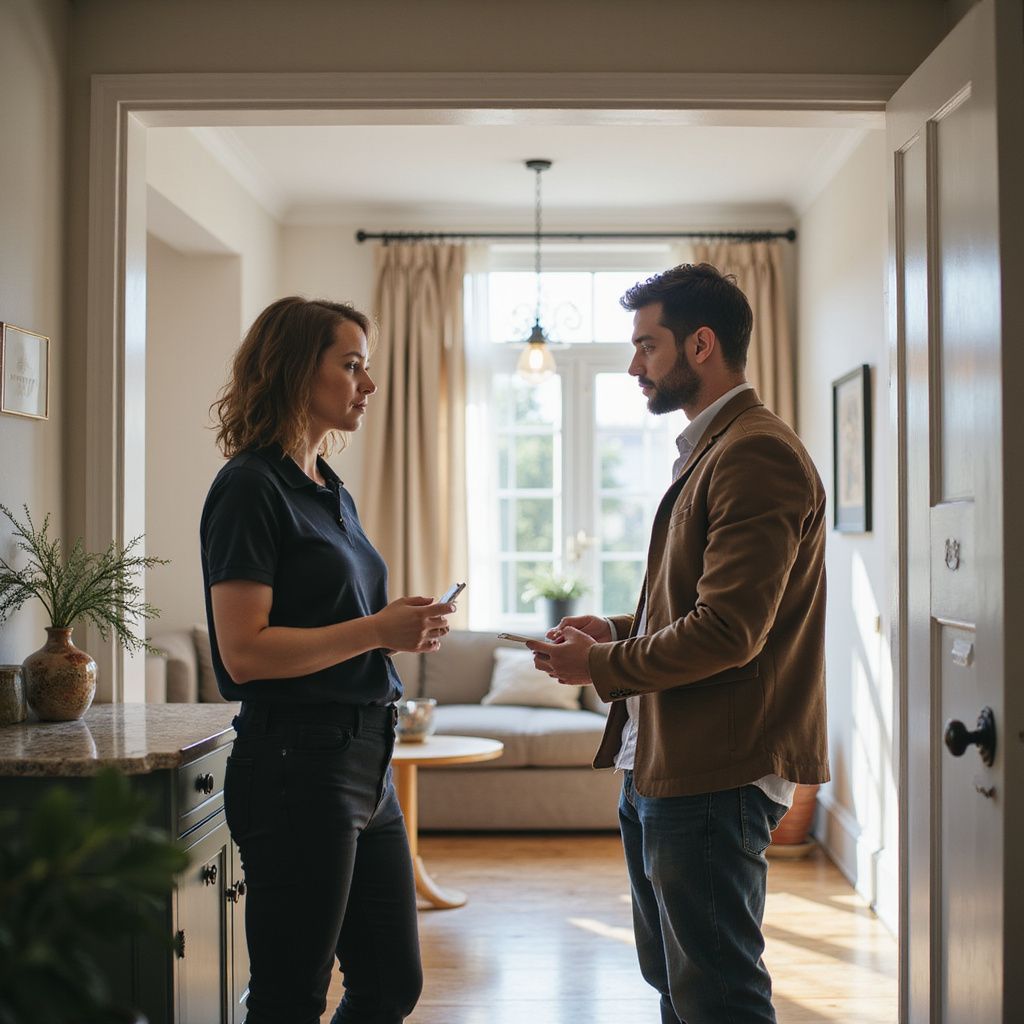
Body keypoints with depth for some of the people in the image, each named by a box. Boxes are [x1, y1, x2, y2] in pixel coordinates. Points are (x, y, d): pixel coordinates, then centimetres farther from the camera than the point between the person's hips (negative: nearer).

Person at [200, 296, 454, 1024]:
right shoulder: (251, 487, -11)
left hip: (365, 759, 9)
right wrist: (375, 630, -19)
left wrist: (408, 631, 5)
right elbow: (244, 651, -19)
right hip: (297, 765, -9)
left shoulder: (331, 491, 15)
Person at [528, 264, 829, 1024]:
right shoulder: (707, 449, 17)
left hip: (714, 775, -11)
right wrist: (619, 631, 9)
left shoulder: (757, 455, -17)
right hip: (663, 767, 11)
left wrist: (603, 666, -12)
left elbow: (729, 633, -23)